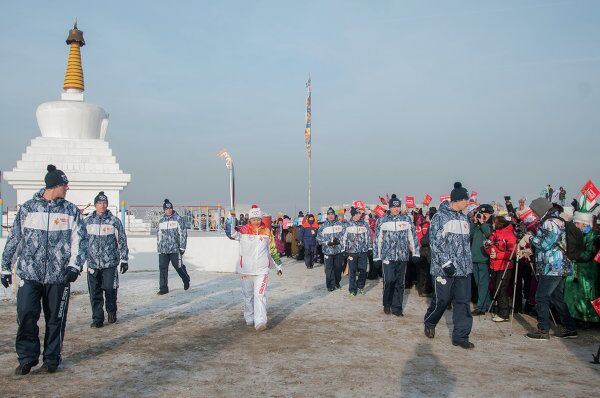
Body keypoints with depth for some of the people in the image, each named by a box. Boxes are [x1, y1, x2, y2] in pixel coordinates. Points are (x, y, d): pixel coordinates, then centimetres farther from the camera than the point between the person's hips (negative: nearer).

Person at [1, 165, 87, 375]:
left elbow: (80, 240, 0)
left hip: (59, 276, 0)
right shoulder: (27, 208, 4)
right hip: (29, 274, 0)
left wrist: (74, 265, -13)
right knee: (26, 316, -7)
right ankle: (27, 358, 12)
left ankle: (52, 359, 23)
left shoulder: (71, 210, 3)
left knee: (56, 319, 7)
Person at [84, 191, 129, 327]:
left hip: (110, 262, -2)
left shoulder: (114, 221, 0)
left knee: (110, 289, -1)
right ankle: (97, 318, 12)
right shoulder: (87, 221, 8)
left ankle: (111, 312, 24)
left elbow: (122, 242, 2)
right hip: (92, 263, 2)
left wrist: (124, 260, 0)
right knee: (95, 293, 3)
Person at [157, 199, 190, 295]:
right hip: (163, 249, 4)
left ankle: (186, 280, 30)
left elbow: (183, 233, -5)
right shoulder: (161, 221, 14)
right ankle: (163, 288, 4)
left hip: (175, 248, -4)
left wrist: (182, 247, -9)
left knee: (178, 266, 3)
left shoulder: (178, 219, -2)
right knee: (162, 268, -2)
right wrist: (159, 247, 19)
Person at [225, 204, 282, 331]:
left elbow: (273, 249, 13)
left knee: (260, 295, -10)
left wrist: (278, 265, 17)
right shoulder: (243, 230, -2)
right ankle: (249, 318, 29)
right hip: (245, 269, 1)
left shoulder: (267, 231, 3)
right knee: (248, 295, 13)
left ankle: (260, 322, -13)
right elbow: (233, 234, -21)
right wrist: (229, 223, -39)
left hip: (262, 269, 0)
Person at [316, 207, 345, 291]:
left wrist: (338, 240, -13)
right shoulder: (323, 226, 3)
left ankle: (337, 282, 27)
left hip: (339, 250, 1)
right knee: (329, 269, -3)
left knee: (338, 268, 10)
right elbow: (319, 238, 2)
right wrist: (327, 243, -11)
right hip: (328, 251, -1)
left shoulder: (339, 224, 5)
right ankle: (330, 285, 6)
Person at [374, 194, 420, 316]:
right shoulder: (382, 221, 4)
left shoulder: (407, 219, 7)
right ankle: (387, 305, 11)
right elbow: (377, 239, 6)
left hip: (403, 256, 2)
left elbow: (413, 237, 9)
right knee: (389, 281, -10)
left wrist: (416, 253, 4)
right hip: (387, 256, -2)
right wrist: (377, 257, 4)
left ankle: (396, 307, 17)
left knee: (400, 283, 7)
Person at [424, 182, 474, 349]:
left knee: (463, 301, 3)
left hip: (463, 269, 6)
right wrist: (446, 262, -20)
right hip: (444, 268, -6)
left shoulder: (464, 218, 13)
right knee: (441, 299, 4)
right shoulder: (440, 217, -9)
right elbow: (435, 243, -14)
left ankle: (460, 336, 9)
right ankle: (429, 323, 31)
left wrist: (469, 263, 18)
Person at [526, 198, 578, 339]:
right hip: (559, 268, 10)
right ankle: (570, 328, 19)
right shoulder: (556, 220, 16)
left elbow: (545, 245, -19)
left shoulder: (550, 223, -16)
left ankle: (543, 330, -3)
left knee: (541, 297, -6)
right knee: (557, 297, 15)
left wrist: (532, 238, -5)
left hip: (552, 268, -10)